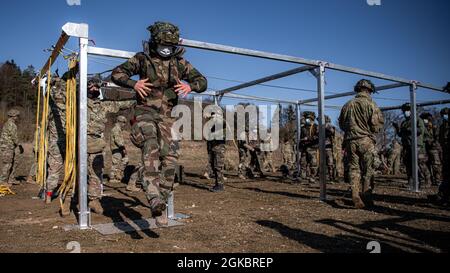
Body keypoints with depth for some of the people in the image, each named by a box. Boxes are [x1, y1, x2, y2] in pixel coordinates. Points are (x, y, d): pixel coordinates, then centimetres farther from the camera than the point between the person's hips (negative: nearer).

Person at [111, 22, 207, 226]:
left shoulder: (179, 62, 8)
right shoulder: (143, 59, 2)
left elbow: (202, 81, 11)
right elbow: (116, 74, 4)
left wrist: (190, 86, -13)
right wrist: (134, 83, -16)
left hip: (166, 115, 3)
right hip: (145, 111, -3)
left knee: (170, 158, -7)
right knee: (150, 144, -32)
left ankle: (160, 206, 4)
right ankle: (154, 195, -43)